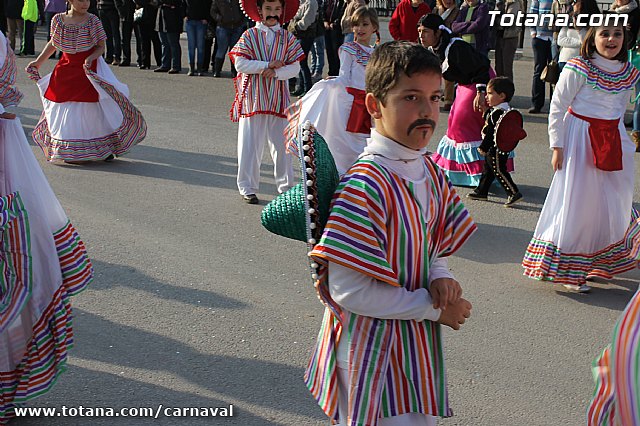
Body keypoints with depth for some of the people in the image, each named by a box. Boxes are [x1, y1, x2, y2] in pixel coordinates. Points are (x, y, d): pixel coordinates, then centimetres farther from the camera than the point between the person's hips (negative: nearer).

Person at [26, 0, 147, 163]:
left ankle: (104, 148, 9)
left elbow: (101, 46, -4)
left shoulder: (93, 21, -9)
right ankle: (69, 151, 21)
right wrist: (38, 62, 12)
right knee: (65, 110, 7)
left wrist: (91, 58, -23)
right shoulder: (58, 20, 0)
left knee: (92, 106, -3)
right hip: (66, 68, 3)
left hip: (89, 67, -3)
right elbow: (53, 43, 14)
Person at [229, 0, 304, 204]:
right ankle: (248, 188, 10)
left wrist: (275, 72, -16)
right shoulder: (249, 35, 1)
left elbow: (295, 67, -1)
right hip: (252, 97, -2)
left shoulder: (288, 38, 6)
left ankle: (286, 186, 21)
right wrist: (268, 65, -13)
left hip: (278, 99, 2)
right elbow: (240, 64, -9)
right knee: (250, 144, 1)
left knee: (281, 144, 9)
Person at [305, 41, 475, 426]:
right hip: (371, 351, -8)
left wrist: (440, 277, -10)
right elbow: (348, 290, -26)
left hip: (417, 346, 8)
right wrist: (435, 308, -18)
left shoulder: (430, 172, 0)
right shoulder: (365, 186, -25)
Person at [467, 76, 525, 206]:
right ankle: (481, 191, 30)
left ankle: (514, 193, -3)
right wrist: (486, 111, 5)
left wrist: (483, 148, -17)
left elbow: (491, 133, -23)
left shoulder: (497, 113, -24)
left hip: (496, 150, -11)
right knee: (487, 170, 19)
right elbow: (488, 122, 18)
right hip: (494, 150, 11)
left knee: (499, 171, -5)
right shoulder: (503, 110, 9)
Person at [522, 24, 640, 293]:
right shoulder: (579, 69, -13)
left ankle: (602, 262, 30)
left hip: (614, 140, 6)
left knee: (617, 205, 10)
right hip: (580, 139, -6)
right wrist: (557, 146, -13)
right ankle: (568, 270, 12)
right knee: (577, 203, -2)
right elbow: (557, 106, -11)